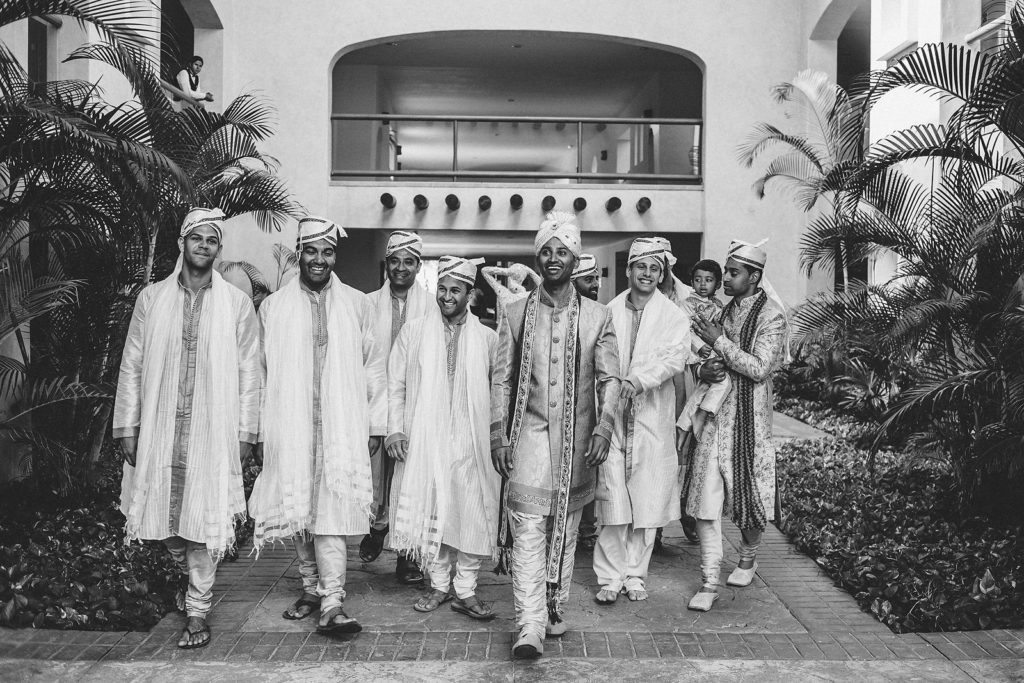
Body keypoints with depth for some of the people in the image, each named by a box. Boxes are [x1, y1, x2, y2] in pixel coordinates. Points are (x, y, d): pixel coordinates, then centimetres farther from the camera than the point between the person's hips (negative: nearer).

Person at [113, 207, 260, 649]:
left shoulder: (237, 304, 2)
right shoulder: (151, 298, 6)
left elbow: (248, 373, 2)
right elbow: (132, 365, 6)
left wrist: (245, 432, -2)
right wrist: (128, 427, 1)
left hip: (213, 431, -2)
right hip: (159, 429, 2)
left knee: (205, 520, -2)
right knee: (165, 516, 10)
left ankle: (197, 611, 10)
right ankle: (186, 573, 39)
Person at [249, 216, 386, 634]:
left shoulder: (357, 305, 7)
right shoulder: (273, 307, 9)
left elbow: (373, 368, 8)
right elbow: (263, 370, 9)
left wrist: (375, 424, 4)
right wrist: (259, 424, 5)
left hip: (341, 428, -2)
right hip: (290, 429, 2)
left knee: (331, 511, -9)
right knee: (297, 511, 8)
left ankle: (332, 604, -9)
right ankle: (311, 589, 23)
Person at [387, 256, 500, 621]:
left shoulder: (487, 338, 7)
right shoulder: (412, 332, 8)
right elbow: (395, 385, 8)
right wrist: (395, 428, -2)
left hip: (471, 441, 0)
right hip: (424, 440, 0)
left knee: (472, 514, -1)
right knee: (431, 513, 4)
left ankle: (466, 591, 10)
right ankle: (439, 585, 19)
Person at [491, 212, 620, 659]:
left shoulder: (596, 317, 6)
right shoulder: (517, 314, 6)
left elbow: (610, 378, 2)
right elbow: (501, 378, 5)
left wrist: (603, 427, -12)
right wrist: (498, 433, -2)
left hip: (576, 438, 1)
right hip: (529, 434, -1)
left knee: (565, 529, 10)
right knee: (527, 529, -8)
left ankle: (555, 609, 25)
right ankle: (530, 627, -7)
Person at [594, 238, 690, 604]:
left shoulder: (674, 316, 5)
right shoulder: (609, 312, 9)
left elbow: (677, 356, -12)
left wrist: (640, 380, -27)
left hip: (652, 419, 0)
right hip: (612, 416, 0)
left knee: (647, 500, 5)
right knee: (612, 499, -2)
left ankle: (635, 574, 18)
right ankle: (610, 576, 8)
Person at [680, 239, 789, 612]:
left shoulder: (771, 316, -7)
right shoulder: (725, 311, 11)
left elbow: (760, 368, -16)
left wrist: (719, 341, -16)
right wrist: (705, 370, -7)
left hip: (749, 417, -5)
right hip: (714, 413, 5)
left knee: (749, 494, 9)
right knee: (706, 497, -2)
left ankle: (747, 559, 37)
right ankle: (710, 583, 2)